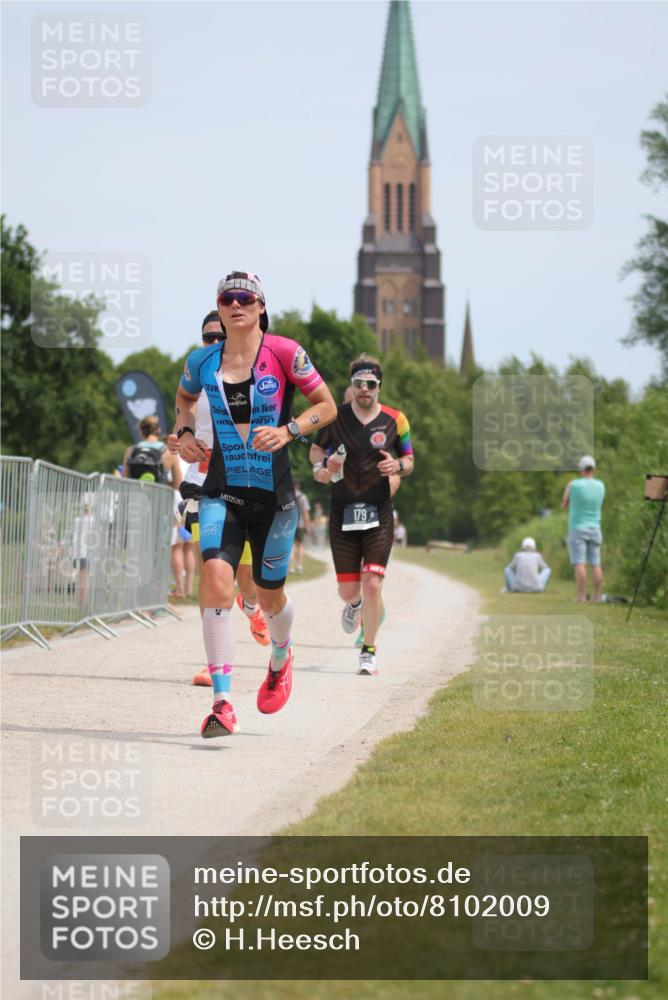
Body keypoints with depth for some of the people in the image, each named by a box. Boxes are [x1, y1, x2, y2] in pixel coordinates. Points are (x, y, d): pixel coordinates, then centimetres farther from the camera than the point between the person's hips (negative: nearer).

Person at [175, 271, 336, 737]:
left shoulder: (284, 353, -7)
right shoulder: (202, 361, 2)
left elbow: (327, 406, 0)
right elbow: (185, 397, 25)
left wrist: (288, 431, -16)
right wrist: (185, 432, 5)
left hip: (273, 493, -1)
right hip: (222, 492, 1)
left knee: (269, 594, 12)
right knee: (217, 582, -20)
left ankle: (281, 657, 49)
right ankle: (222, 704, -20)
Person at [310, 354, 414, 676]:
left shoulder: (395, 420, 1)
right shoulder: (335, 416, 1)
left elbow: (409, 459, 11)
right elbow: (317, 449, 15)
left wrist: (398, 466, -12)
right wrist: (321, 465, -7)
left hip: (378, 515, -1)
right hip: (342, 513, 1)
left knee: (372, 585, -12)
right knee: (347, 590, 4)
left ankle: (369, 651, 6)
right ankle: (354, 605, 44)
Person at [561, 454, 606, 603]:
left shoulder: (573, 485, -9)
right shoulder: (600, 485, 3)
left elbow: (564, 505, 5)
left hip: (577, 529, -4)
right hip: (595, 529, 4)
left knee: (579, 564, -8)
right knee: (596, 565, 5)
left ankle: (582, 597, -14)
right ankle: (597, 597, 2)